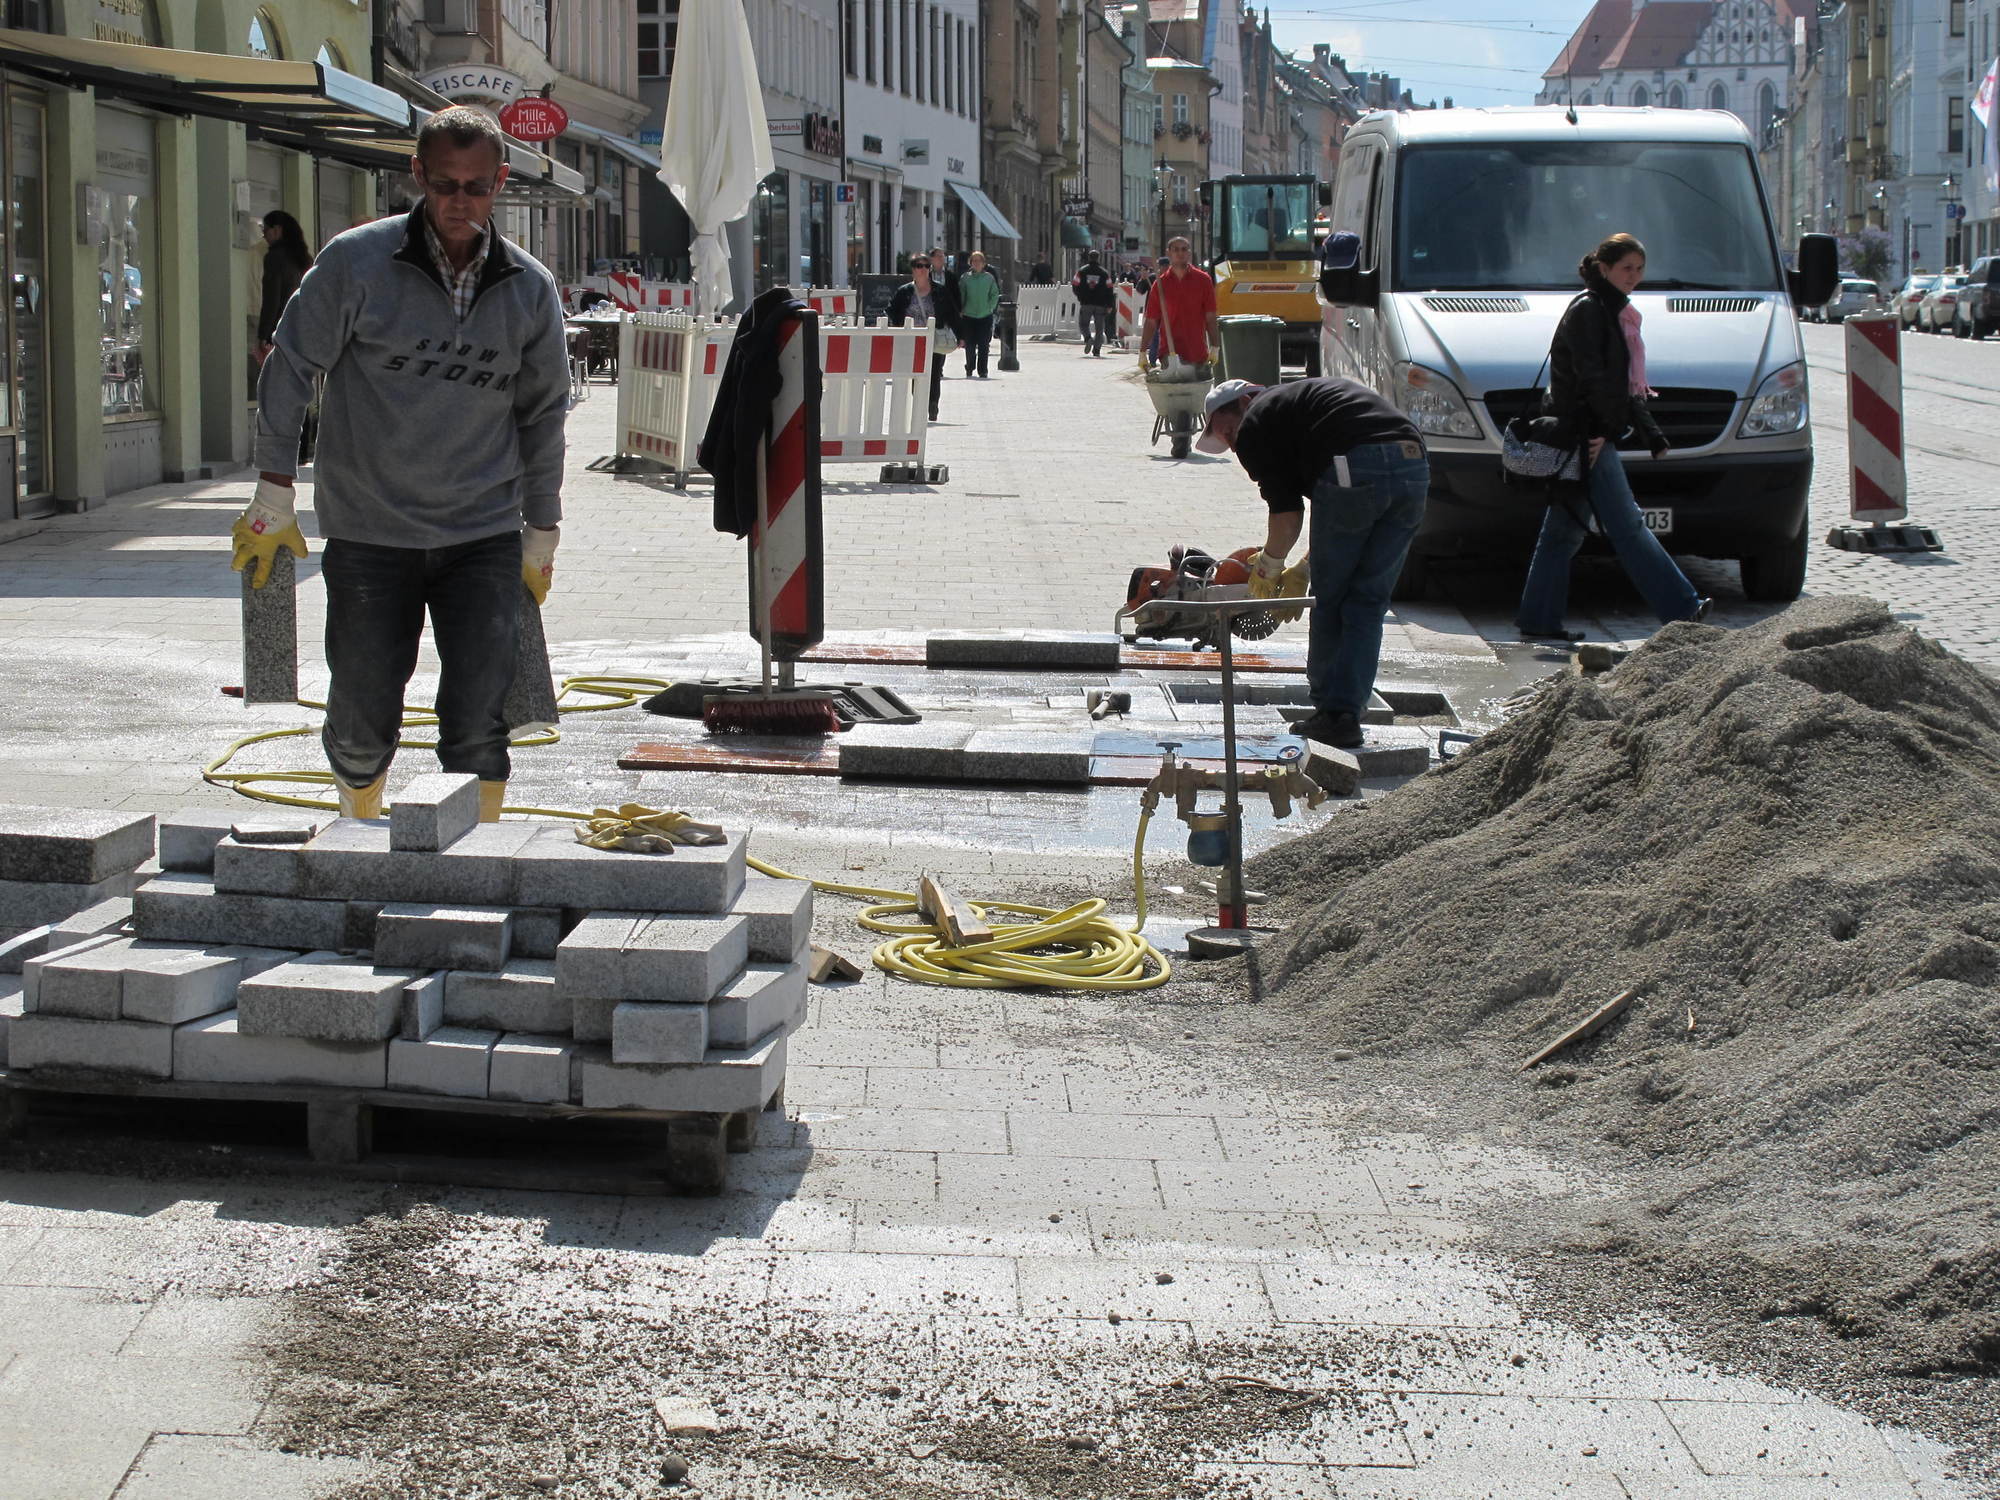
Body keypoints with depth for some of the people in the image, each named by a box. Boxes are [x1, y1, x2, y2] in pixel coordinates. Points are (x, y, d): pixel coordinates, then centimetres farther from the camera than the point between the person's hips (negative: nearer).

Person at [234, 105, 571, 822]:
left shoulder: (530, 291, 2)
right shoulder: (356, 263, -7)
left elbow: (542, 415, 13)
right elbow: (289, 370, 1)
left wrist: (540, 536, 16)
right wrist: (273, 502, 1)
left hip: (484, 539, 1)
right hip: (368, 536, -1)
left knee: (478, 721, -7)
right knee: (362, 720, 4)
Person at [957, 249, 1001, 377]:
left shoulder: (989, 277, 2)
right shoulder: (965, 278, 2)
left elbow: (995, 295, 6)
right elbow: (960, 295, 6)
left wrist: (990, 308, -1)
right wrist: (961, 310, -1)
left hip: (985, 316, 0)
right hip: (969, 316, 0)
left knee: (983, 345, -2)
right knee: (970, 345, 2)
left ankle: (982, 371, 5)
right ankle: (969, 370, 18)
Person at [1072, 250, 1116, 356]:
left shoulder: (1081, 271, 0)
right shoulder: (1104, 273, 3)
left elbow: (1075, 287, 2)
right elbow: (1109, 290, 2)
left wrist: (1081, 297, 20)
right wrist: (1110, 306, 8)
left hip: (1086, 304, -1)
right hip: (1100, 305, 1)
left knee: (1083, 324, 12)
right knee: (1099, 328, 7)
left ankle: (1088, 338, -16)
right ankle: (1097, 350, 3)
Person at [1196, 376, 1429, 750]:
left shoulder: (1255, 424, 14)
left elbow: (1287, 513, 8)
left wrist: (1269, 566, 24)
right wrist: (1304, 570, 41)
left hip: (1354, 469, -7)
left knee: (1329, 598, 10)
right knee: (1367, 602, 14)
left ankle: (1330, 714, 13)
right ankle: (1348, 714, 13)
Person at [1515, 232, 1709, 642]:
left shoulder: (1614, 314, 20)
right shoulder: (1587, 310, -10)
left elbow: (1624, 388, 21)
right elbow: (1589, 375, -18)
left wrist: (1651, 434, 14)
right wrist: (1600, 431, -19)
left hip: (1590, 438, 10)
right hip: (1584, 436, -10)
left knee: (1563, 530, 10)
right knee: (1627, 525, -9)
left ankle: (1539, 619, 13)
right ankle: (1681, 608, -10)